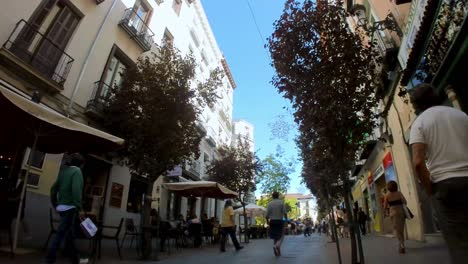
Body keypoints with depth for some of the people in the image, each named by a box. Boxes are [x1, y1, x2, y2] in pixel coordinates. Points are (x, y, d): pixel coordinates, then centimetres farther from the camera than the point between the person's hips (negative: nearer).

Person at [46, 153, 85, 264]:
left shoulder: (63, 170, 14)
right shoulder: (76, 171, -11)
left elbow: (53, 188, 17)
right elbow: (76, 189, -23)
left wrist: (55, 204, 24)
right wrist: (78, 206, -21)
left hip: (62, 207, 9)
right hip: (70, 207, -9)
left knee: (70, 233, 16)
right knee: (61, 233, -4)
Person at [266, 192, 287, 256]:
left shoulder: (270, 204, 2)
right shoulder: (281, 202, -4)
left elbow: (267, 215, -2)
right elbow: (285, 213, -12)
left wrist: (268, 221, 13)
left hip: (272, 221, 2)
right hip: (280, 221, -2)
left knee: (275, 236, 14)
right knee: (281, 235, 12)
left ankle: (277, 252, 13)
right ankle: (277, 245, -16)